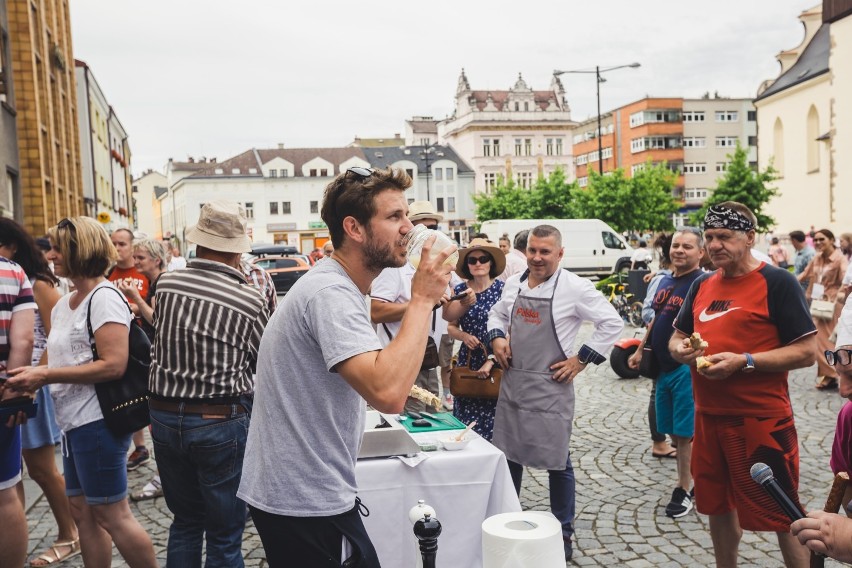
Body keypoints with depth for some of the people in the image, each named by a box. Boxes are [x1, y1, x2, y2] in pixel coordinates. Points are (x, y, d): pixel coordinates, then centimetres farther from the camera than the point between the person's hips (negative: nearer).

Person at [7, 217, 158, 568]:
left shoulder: (104, 297, -13)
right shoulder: (62, 306, 14)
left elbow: (113, 365, -22)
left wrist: (45, 375, -21)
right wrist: (34, 378, 1)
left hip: (97, 420, -9)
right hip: (73, 421, 9)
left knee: (111, 515, 0)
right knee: (82, 511, 14)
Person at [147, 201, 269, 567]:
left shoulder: (165, 284, -4)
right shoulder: (250, 300, -15)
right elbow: (265, 361, -1)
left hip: (165, 416, 5)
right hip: (221, 422, -4)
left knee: (185, 522, 22)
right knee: (225, 536, 9)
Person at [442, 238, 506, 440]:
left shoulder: (502, 288, -5)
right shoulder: (459, 291, 6)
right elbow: (451, 326, 14)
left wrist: (491, 361, -13)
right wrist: (464, 336, -8)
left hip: (496, 362, -3)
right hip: (467, 361, 3)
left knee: (493, 422, -2)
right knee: (466, 423, 2)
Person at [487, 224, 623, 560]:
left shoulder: (575, 288, -11)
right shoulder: (513, 283, 6)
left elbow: (613, 323, -10)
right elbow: (497, 314, 22)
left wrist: (582, 359, -11)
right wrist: (496, 337, 1)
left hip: (551, 388, -5)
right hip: (512, 384, 5)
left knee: (557, 462, 6)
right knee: (507, 457, 14)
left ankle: (563, 533, 23)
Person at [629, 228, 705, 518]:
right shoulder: (665, 281, 12)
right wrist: (641, 350, 19)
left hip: (686, 367, -8)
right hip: (664, 366, 8)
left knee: (685, 432, 0)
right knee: (674, 431, 14)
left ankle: (683, 490, 12)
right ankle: (697, 477, 29)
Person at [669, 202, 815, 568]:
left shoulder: (778, 283, -9)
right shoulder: (702, 286, 10)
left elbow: (806, 352, -14)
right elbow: (677, 337, 19)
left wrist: (743, 362, -23)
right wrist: (680, 349, -4)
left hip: (762, 420, -6)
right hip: (708, 418, 7)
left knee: (782, 514, 4)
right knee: (718, 506, 18)